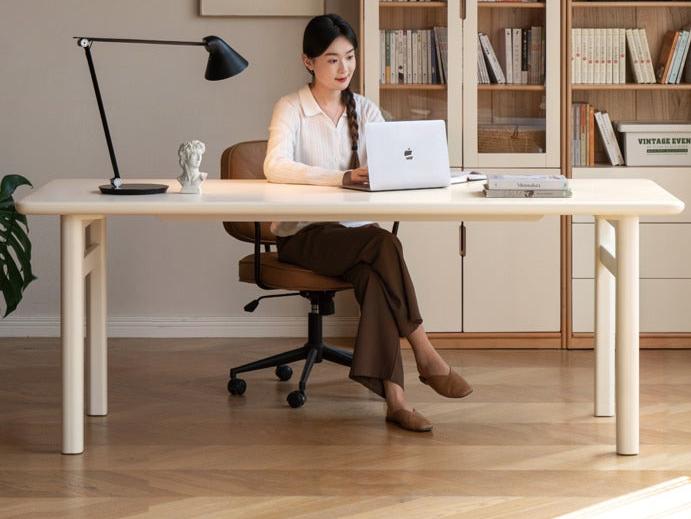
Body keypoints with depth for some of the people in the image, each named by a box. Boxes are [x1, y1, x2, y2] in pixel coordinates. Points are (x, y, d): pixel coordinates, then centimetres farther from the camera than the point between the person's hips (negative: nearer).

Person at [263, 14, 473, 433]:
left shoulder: (366, 110, 11)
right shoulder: (291, 109, -4)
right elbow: (275, 167, -23)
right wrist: (343, 177, -36)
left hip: (354, 232, 4)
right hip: (303, 236, -4)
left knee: (372, 271, -32)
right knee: (384, 245, -32)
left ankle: (393, 393, -39)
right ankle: (425, 356, -27)